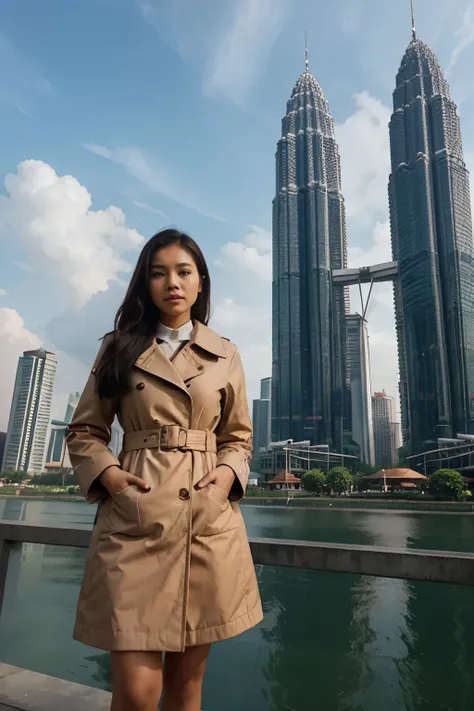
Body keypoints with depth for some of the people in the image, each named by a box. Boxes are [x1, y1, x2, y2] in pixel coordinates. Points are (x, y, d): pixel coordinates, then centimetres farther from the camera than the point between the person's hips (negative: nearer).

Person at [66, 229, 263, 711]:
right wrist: (107, 473, -8)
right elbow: (84, 431, 10)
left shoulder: (225, 356, 10)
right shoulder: (119, 349, 7)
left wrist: (228, 473, -4)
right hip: (135, 520, -1)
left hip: (209, 523, 2)